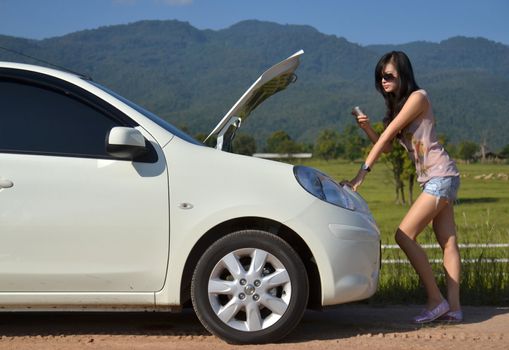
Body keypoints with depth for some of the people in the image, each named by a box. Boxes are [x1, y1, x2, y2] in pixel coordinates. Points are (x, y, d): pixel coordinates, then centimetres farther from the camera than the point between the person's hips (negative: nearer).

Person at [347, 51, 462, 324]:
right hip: (432, 180, 9)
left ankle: (436, 300, -10)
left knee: (404, 235, -14)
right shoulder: (397, 105, 18)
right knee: (448, 243, 4)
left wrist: (363, 172, -22)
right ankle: (453, 307, 3)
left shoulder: (417, 97, -10)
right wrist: (365, 127, -6)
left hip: (440, 176, -9)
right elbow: (387, 145, 11)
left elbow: (387, 135, -17)